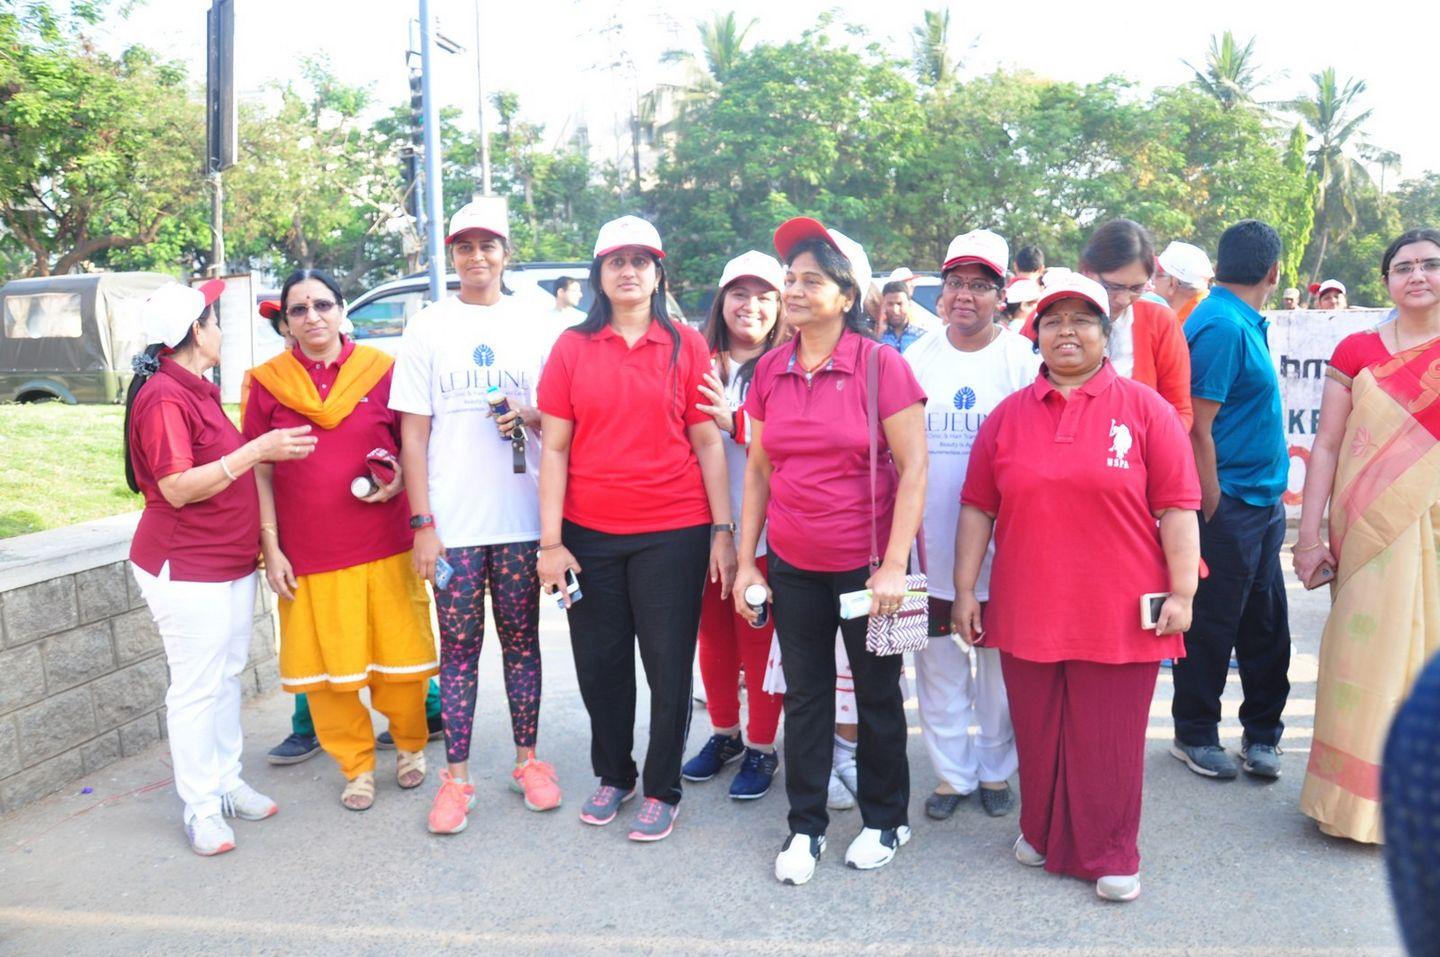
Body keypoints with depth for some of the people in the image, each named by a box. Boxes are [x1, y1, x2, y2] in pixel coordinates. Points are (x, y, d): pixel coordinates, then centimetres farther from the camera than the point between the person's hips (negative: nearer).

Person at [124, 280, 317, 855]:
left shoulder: (197, 391, 15)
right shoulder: (163, 397, -17)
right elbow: (177, 489, -23)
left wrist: (269, 450, 15)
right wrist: (255, 451, -24)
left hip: (231, 562, 9)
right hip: (186, 569, -9)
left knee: (226, 676, 15)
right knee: (196, 688, -2)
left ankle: (225, 782, 26)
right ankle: (200, 808, 9)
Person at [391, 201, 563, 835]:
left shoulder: (533, 324, 7)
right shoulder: (427, 328, 4)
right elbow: (413, 433, 1)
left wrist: (531, 415, -12)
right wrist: (422, 523, -6)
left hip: (521, 515, 1)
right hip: (452, 521, -1)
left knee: (521, 639, 10)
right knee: (458, 647, 6)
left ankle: (527, 758, 24)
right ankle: (456, 776, 16)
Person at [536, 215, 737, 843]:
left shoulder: (686, 345, 2)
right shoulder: (572, 347, 3)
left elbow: (708, 444, 1)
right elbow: (554, 448, 1)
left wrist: (723, 531, -4)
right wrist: (550, 542, -4)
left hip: (674, 532, -1)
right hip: (589, 533, 2)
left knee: (669, 667, 6)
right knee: (600, 665, 13)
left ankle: (662, 789, 25)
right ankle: (612, 776, 35)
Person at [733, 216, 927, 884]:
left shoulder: (880, 365, -11)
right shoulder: (770, 370, 2)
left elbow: (914, 470, -12)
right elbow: (758, 470, 7)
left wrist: (894, 567, -17)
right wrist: (746, 561, 4)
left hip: (867, 566, -3)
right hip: (794, 566, 4)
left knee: (878, 695, 12)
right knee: (804, 695, 12)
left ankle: (885, 820, 33)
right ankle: (805, 826, 28)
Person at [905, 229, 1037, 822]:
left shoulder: (1026, 360, -3)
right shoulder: (917, 359, 5)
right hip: (932, 547, 2)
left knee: (1000, 662, 11)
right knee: (939, 663, 10)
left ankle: (996, 771, 30)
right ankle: (952, 773, 27)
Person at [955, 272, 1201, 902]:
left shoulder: (1144, 409, 0)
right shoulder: (1008, 416, 6)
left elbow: (1177, 507, -2)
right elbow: (977, 508, 8)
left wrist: (1181, 591, -6)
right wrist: (964, 589, 5)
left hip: (1119, 612, -2)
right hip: (1029, 609, 2)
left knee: (1110, 738, 8)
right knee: (1038, 735, 14)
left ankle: (1110, 855, 25)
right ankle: (1044, 833, 35)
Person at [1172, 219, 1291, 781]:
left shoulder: (1243, 324, 11)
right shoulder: (1222, 327, -18)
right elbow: (1197, 429, -21)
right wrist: (1213, 512, -18)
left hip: (1261, 503, 9)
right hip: (1229, 506, -9)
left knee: (1266, 626, 15)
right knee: (1213, 628, 4)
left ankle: (1261, 733, 29)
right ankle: (1194, 736, 20)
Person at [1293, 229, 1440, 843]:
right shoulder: (1357, 352, 5)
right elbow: (1326, 446, 2)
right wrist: (1309, 535, -4)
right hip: (1369, 531, 0)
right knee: (1367, 652, 3)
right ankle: (1361, 799, 18)